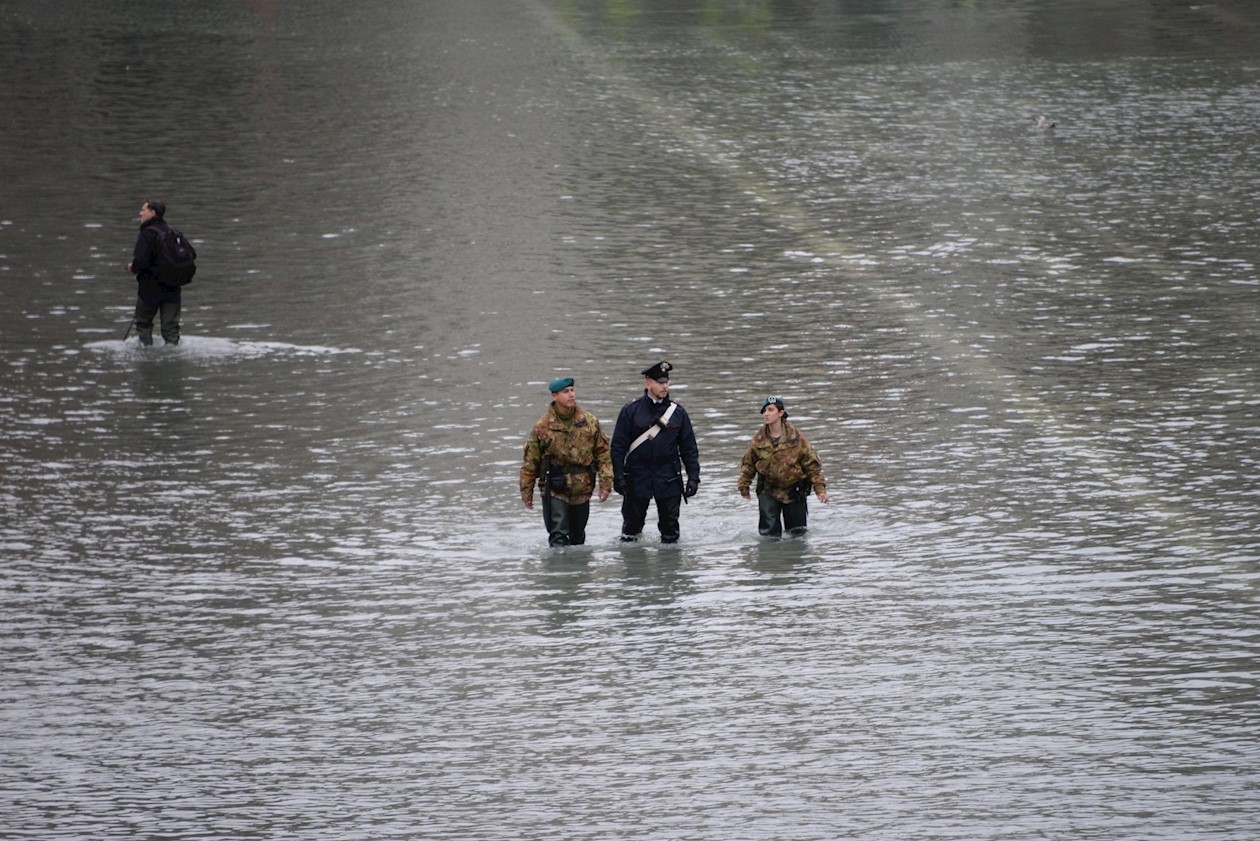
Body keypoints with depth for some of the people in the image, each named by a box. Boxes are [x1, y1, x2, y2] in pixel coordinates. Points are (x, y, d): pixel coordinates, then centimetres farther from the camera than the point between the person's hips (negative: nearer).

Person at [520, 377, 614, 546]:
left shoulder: (590, 422, 2)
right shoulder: (543, 426, -6)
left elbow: (603, 452, 7)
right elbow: (530, 461, 0)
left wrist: (605, 483, 0)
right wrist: (526, 491, 2)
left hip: (582, 489, 3)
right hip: (555, 490, -3)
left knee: (577, 535, 16)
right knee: (558, 534, -14)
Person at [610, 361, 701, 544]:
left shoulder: (678, 412, 4)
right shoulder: (631, 411, -3)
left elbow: (689, 447, 8)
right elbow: (618, 446, -2)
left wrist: (693, 477, 2)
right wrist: (618, 477, -8)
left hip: (669, 480, 2)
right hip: (637, 478, -2)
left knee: (670, 525, 6)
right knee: (632, 522, 6)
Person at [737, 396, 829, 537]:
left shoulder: (796, 438, -11)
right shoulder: (759, 439, -5)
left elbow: (812, 464, -6)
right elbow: (748, 464, 8)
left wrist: (820, 488, -10)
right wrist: (744, 487, 7)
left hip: (794, 490, -1)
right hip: (768, 490, 1)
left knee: (797, 531, 8)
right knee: (769, 531, -8)